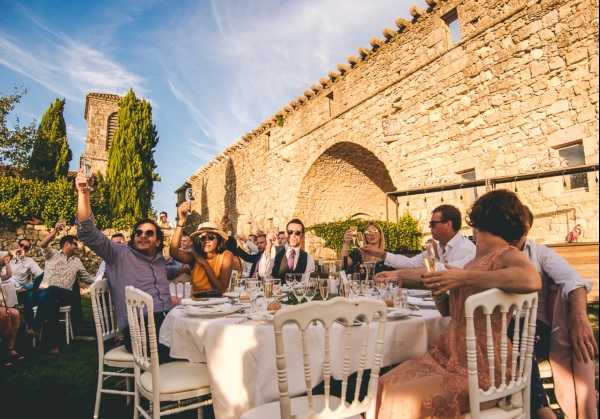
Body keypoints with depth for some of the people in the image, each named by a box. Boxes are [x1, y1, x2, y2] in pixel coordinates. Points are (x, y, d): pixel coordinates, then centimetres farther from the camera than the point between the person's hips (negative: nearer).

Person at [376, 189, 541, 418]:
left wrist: (463, 277, -29)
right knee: (386, 385, -7)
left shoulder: (508, 256, -9)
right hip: (447, 355, 7)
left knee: (402, 400, -19)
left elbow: (532, 280, -34)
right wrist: (436, 286, -1)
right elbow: (448, 310, 19)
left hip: (479, 369, -7)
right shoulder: (476, 260, 13)